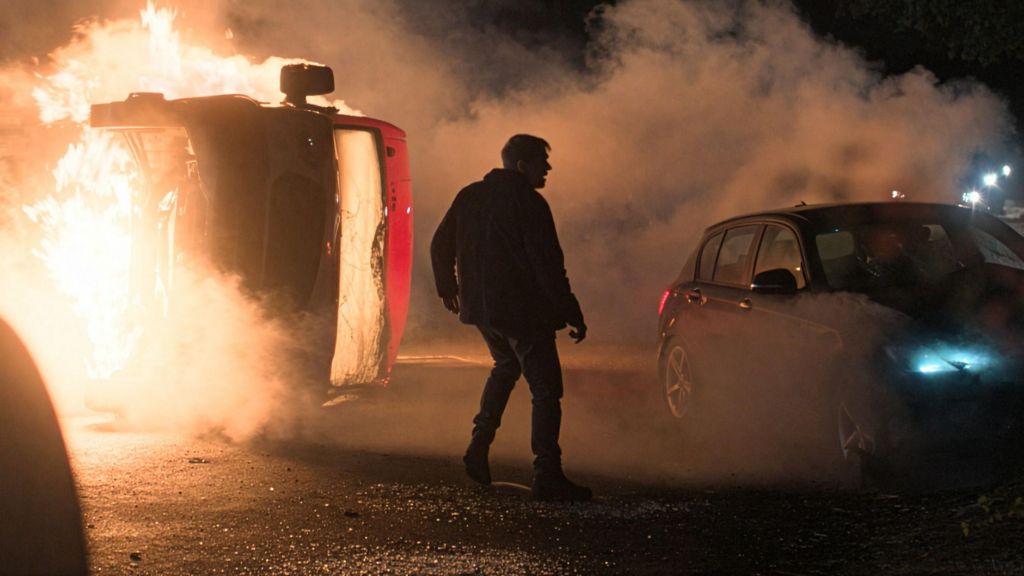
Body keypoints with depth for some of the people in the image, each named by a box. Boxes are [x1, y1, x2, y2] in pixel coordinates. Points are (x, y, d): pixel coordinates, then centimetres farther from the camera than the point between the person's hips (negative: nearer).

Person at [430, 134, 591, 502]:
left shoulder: (469, 196, 8)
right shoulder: (528, 203, -14)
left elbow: (440, 246, 16)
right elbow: (547, 265, -19)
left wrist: (447, 287, 32)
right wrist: (572, 315, -16)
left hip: (480, 306, 8)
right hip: (523, 311, -7)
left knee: (505, 367, 31)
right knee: (545, 391, -3)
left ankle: (479, 445, 21)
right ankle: (547, 475, -9)